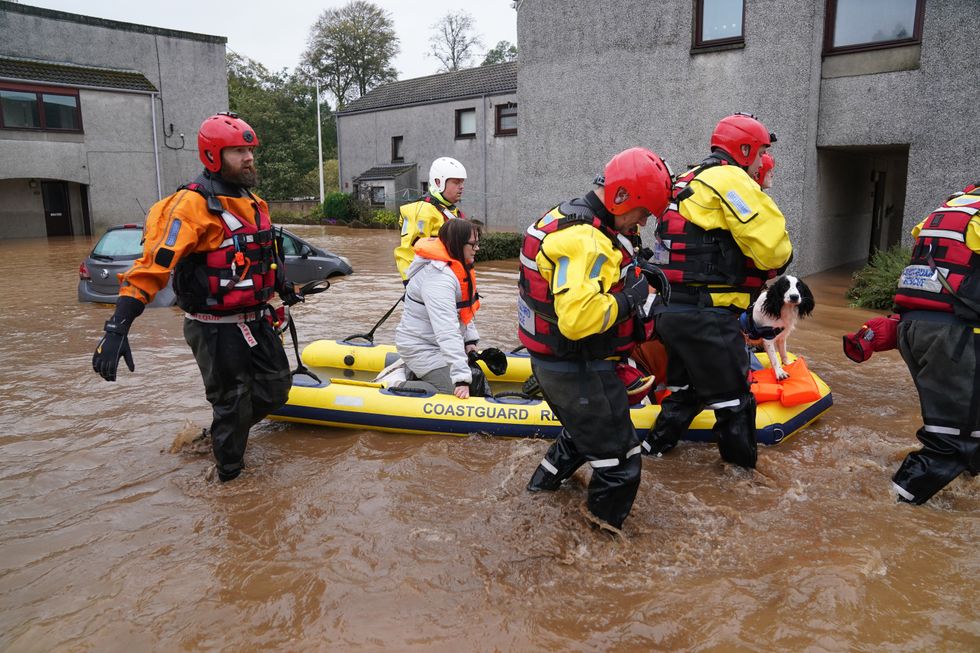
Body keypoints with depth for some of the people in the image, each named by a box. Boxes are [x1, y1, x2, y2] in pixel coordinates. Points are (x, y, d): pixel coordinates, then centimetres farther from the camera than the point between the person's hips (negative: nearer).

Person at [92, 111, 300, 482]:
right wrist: (118, 327, -33)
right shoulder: (193, 204, -19)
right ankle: (229, 473, 29)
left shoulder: (254, 203, 8)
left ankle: (227, 432, 41)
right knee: (232, 403, 6)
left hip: (256, 322, 8)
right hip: (216, 330, -8)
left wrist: (284, 290, 36)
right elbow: (153, 264, -26)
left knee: (276, 389, 16)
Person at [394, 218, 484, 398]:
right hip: (421, 349, -10)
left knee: (478, 382, 7)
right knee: (461, 395, -18)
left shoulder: (455, 267, 5)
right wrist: (461, 377, -37)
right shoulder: (438, 277, -27)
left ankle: (416, 377, 15)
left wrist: (470, 339, 5)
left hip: (438, 345, 10)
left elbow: (463, 310, 18)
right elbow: (447, 331, -34)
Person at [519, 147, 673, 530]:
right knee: (620, 467, 3)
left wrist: (634, 277, 2)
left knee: (585, 427, 35)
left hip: (553, 364, 11)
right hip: (579, 372, -11)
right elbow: (577, 318, -36)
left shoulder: (567, 217, 8)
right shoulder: (585, 240, -27)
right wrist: (630, 299, -21)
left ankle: (546, 479, 51)